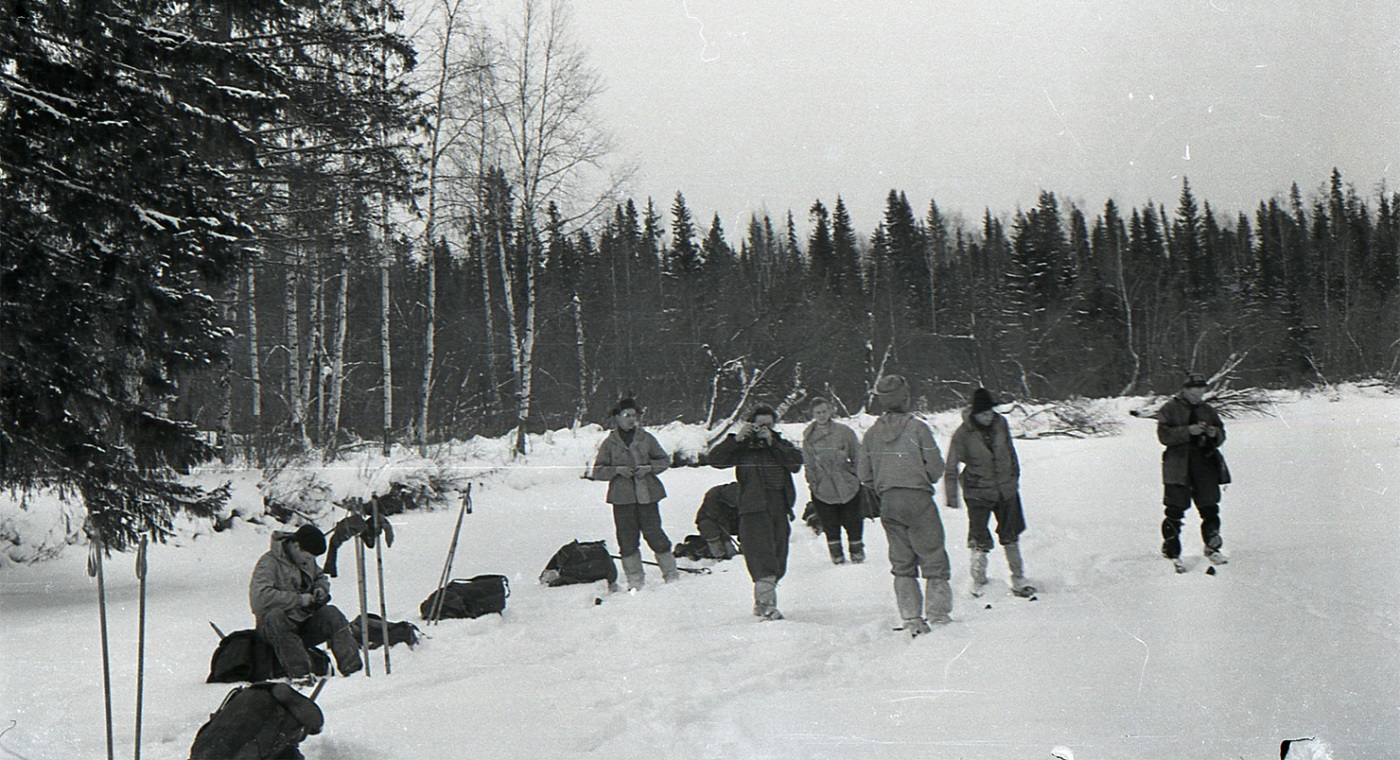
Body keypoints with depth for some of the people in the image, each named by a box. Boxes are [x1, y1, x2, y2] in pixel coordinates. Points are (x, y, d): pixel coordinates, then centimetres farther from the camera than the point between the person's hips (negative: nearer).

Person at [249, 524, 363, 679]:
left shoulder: (308, 561, 10)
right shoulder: (269, 563, -14)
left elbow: (321, 577, 28)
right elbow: (260, 596, -29)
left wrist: (321, 588, 3)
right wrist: (298, 599, -27)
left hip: (305, 624, 6)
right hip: (277, 628, -6)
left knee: (330, 613, -20)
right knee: (274, 616, -39)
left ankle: (352, 666, -27)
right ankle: (298, 672, -45)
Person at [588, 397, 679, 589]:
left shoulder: (646, 438, 6)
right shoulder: (609, 443, 4)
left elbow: (664, 460, 13)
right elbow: (597, 471, 6)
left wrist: (649, 467, -6)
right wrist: (617, 470, -11)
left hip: (647, 495, 0)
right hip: (622, 498, 0)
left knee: (654, 534, -3)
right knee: (627, 539, 0)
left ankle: (671, 575, 9)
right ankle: (635, 580, 11)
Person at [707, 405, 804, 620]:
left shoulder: (781, 446, 15)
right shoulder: (743, 448, 4)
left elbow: (796, 463, -4)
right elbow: (714, 459, -7)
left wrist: (772, 442, -11)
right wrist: (736, 439, -15)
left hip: (779, 509, 5)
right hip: (754, 510, -5)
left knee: (778, 560, 8)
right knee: (762, 556, -17)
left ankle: (761, 602, 23)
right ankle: (767, 604, -22)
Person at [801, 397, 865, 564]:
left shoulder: (844, 431, -1)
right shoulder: (808, 436, 3)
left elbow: (857, 456, 4)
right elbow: (808, 463, 9)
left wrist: (860, 476, 0)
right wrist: (812, 482, 2)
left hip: (847, 484, -1)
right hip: (822, 487, 1)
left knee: (853, 519, 4)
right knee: (830, 523, 5)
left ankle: (857, 550, 21)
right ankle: (836, 552, 18)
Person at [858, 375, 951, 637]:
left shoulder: (872, 433, 3)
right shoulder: (917, 428, -10)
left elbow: (865, 475, 6)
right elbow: (936, 467, -7)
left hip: (888, 503, 4)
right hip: (918, 500, -4)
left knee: (901, 562, 12)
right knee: (933, 558, 5)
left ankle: (911, 619, 10)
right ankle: (938, 614, 2)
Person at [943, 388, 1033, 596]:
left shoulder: (1001, 423, -5)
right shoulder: (963, 433, -16)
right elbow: (951, 467, -10)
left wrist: (1014, 477, 19)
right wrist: (951, 496, -10)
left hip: (1006, 488, 4)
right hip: (978, 491, -4)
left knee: (1011, 536, 12)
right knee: (980, 540, -4)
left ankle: (1018, 580, 23)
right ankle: (978, 583, 11)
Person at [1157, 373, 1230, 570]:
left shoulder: (1208, 411, 15)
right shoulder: (1169, 409, 1)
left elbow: (1220, 438, 18)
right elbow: (1164, 435, -10)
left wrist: (1215, 433, -6)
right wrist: (1188, 431, -21)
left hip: (1205, 463, 4)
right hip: (1179, 465, -4)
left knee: (1210, 509, 4)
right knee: (1175, 511, -5)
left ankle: (1212, 547, 20)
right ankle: (1171, 552, 4)